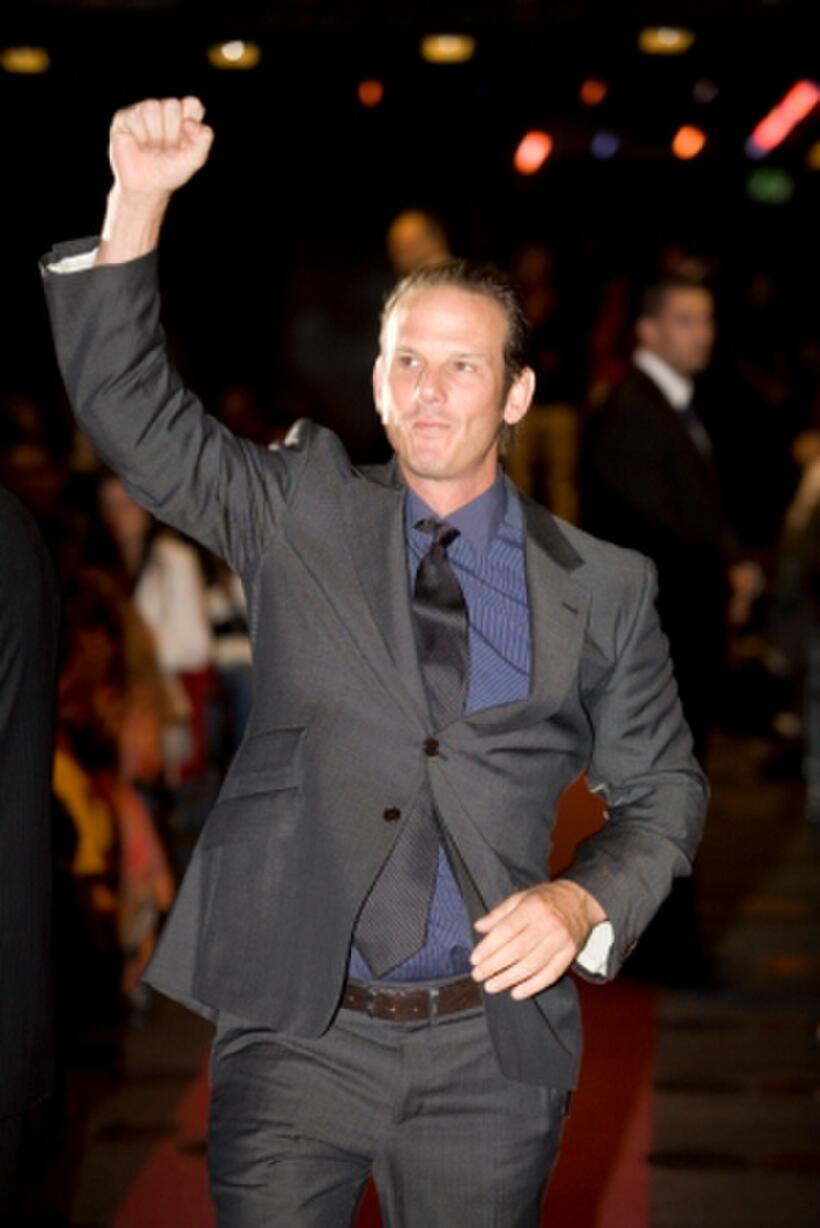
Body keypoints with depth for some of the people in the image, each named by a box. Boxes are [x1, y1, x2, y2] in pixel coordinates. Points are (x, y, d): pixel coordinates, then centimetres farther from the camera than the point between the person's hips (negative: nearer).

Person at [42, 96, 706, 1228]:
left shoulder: (601, 588, 4)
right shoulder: (302, 514, 5)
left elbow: (663, 793, 9)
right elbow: (134, 413, -3)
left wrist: (585, 903, -11)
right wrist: (139, 203, -14)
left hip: (489, 1056, 1)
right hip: (294, 1031, 0)